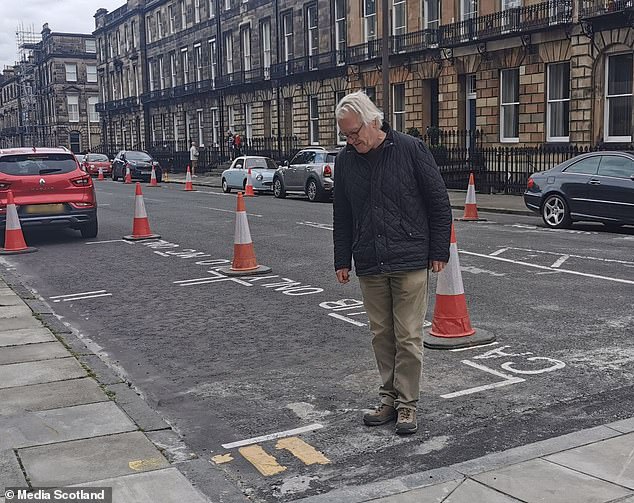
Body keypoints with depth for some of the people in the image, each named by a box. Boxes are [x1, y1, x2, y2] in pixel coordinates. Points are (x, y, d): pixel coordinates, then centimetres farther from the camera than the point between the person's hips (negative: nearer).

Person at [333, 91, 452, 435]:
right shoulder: (345, 160, 6)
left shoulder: (410, 149, -6)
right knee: (381, 335, 11)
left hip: (410, 262, -4)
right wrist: (342, 260, 12)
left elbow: (439, 204, -2)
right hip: (369, 265, 4)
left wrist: (439, 252, -3)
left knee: (408, 337, 0)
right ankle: (389, 399, 23)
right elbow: (342, 216, 14)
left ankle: (407, 404, 11)